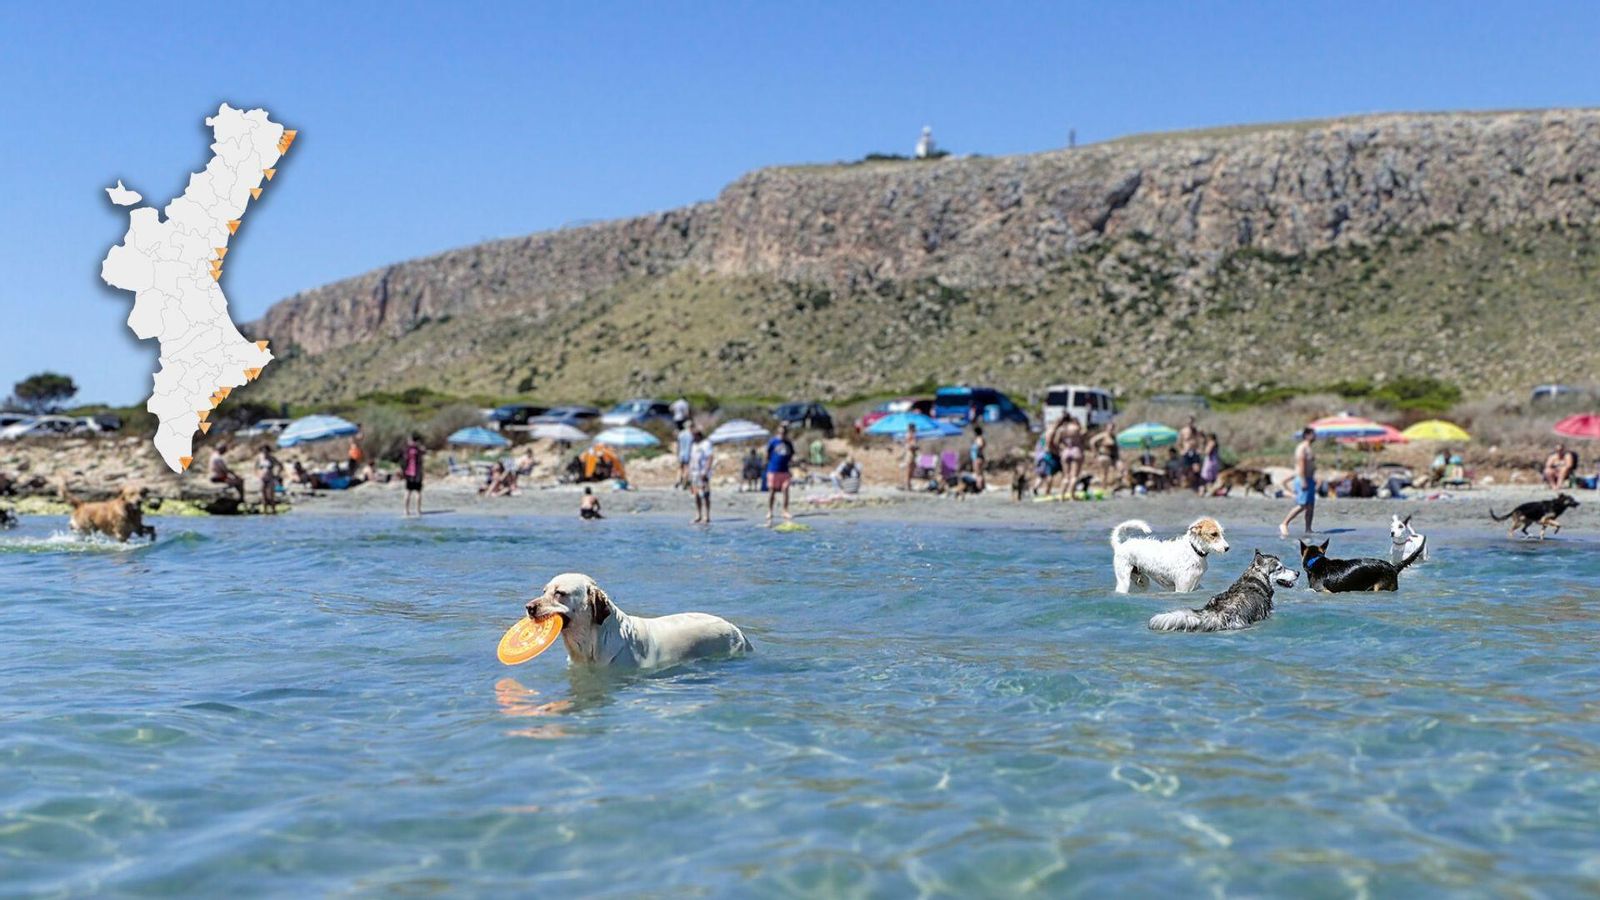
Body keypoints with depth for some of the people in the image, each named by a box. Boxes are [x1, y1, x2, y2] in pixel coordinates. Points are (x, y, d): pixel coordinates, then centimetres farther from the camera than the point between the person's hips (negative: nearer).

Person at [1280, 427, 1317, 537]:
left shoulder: (1308, 448, 18)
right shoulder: (1302, 448, -13)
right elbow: (1301, 465, -20)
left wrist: (1313, 480, 21)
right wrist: (1303, 481, -25)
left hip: (1309, 480, 10)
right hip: (1303, 480, -10)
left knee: (1311, 506, 6)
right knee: (1302, 506, -13)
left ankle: (1308, 529, 8)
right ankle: (1284, 525, -9)